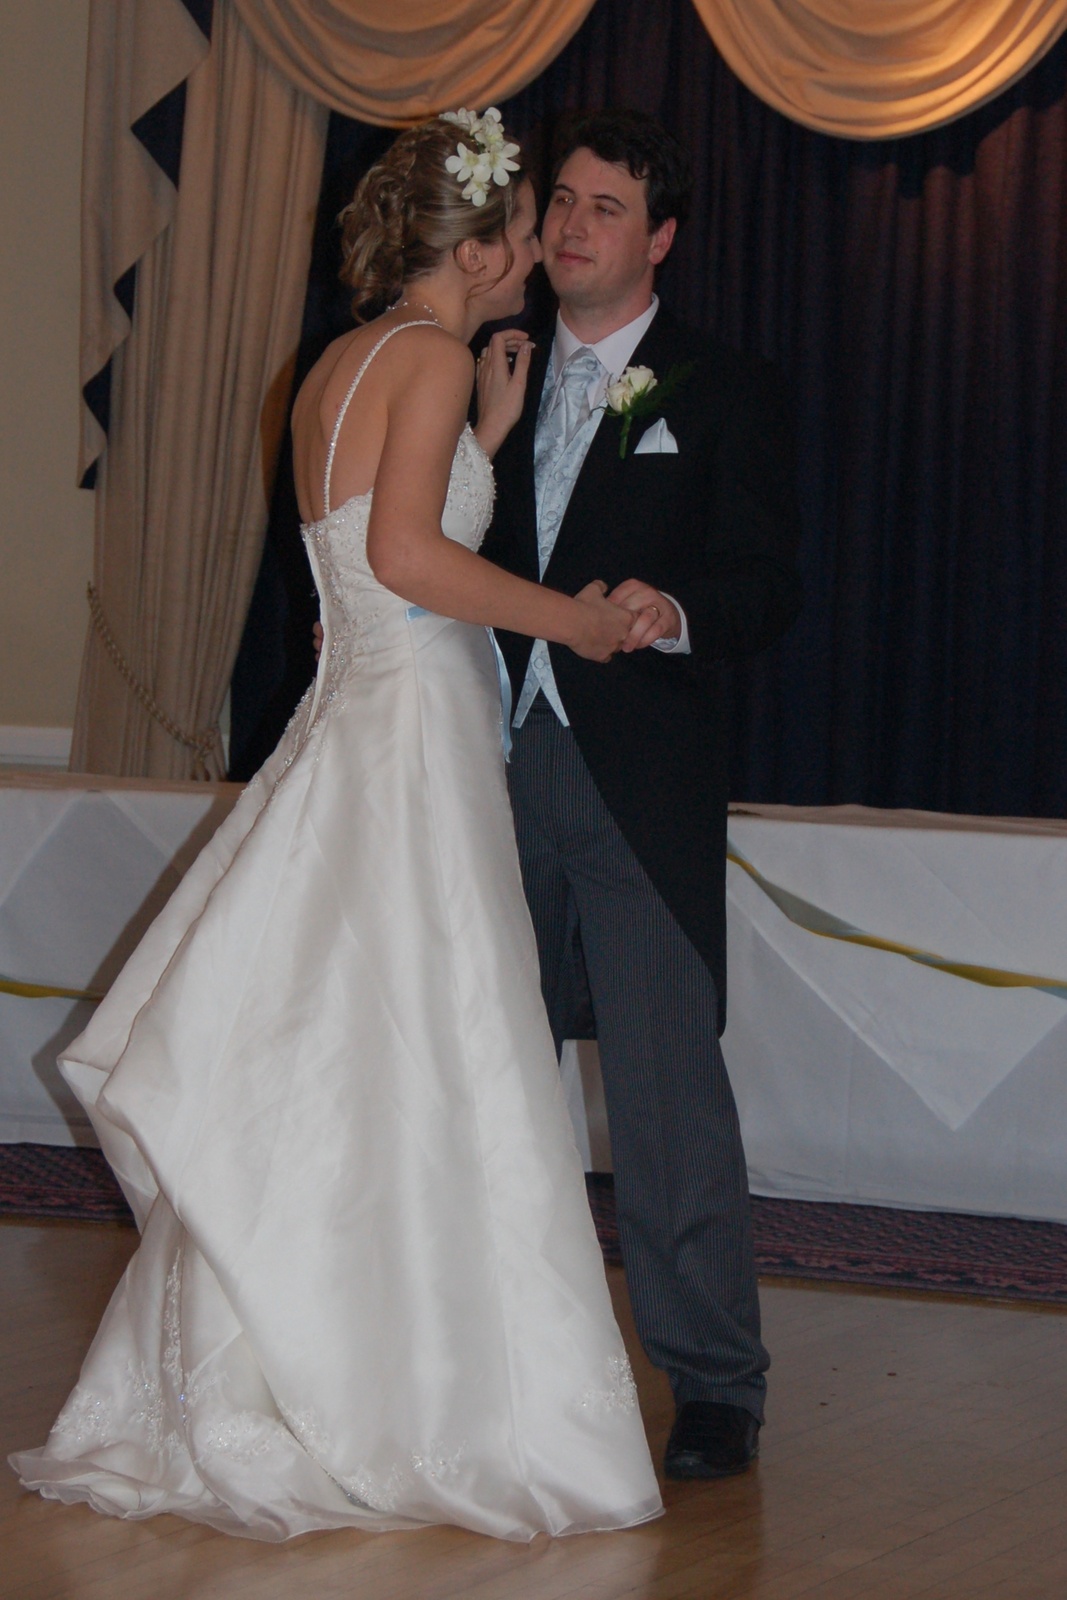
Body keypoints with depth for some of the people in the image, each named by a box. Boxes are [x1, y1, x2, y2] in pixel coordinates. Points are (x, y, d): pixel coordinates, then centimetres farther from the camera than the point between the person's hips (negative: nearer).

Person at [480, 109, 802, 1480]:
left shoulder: (722, 393, 3)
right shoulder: (506, 381, 17)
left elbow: (767, 584, -5)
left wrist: (676, 614, -25)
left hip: (640, 784, -5)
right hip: (502, 765, 5)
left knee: (667, 1082, -8)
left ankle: (715, 1386, 1)